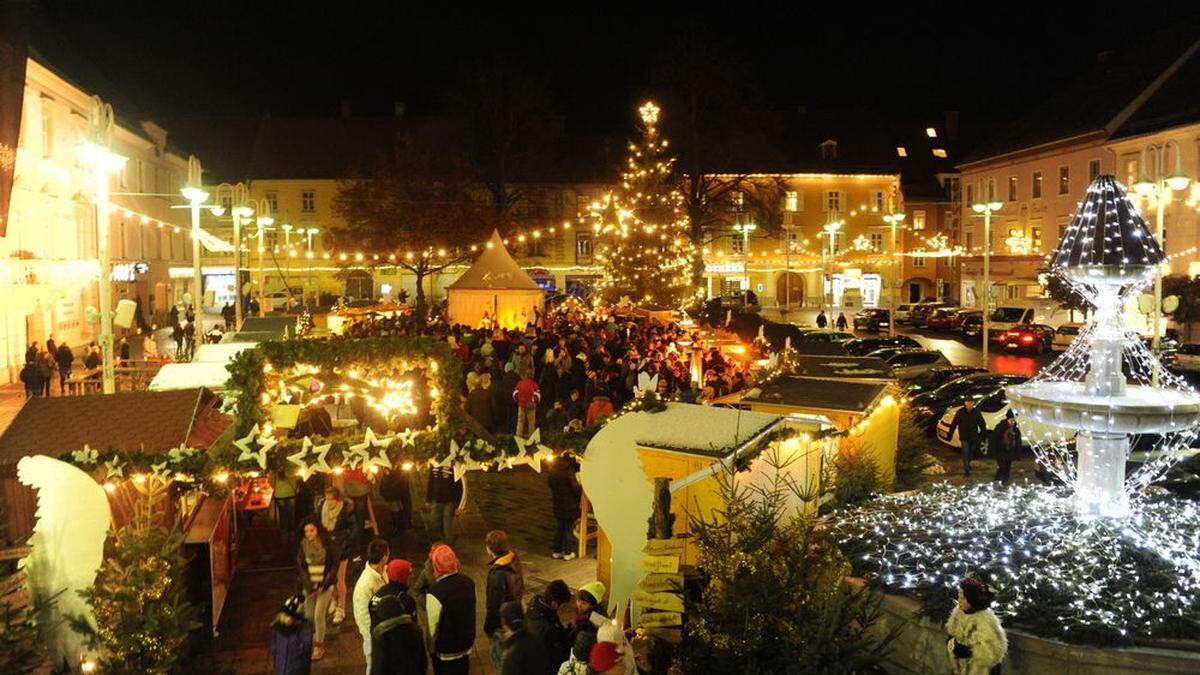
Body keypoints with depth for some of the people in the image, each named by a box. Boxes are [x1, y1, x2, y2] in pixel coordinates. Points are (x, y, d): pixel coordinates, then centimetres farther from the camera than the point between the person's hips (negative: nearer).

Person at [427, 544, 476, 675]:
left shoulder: (435, 593, -30)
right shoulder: (468, 582, -10)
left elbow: (433, 625, -21)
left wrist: (431, 649, -6)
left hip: (446, 652, -5)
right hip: (467, 644, 5)